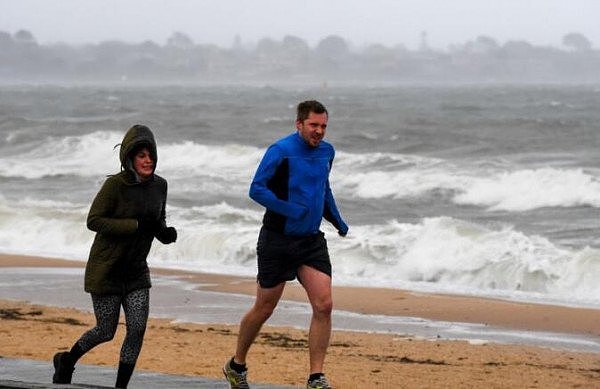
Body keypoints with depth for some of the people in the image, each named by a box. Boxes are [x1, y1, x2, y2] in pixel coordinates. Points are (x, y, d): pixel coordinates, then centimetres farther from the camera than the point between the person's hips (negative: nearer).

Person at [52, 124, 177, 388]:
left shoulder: (159, 185, 3)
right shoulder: (115, 184, -16)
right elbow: (94, 220, -19)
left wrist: (165, 232, -5)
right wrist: (136, 225, -25)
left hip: (136, 271, 5)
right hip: (106, 269, -5)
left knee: (137, 329, -6)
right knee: (106, 331, 3)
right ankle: (66, 362, 32)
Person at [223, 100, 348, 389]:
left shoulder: (326, 152, 8)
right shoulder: (280, 151, -13)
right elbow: (257, 189, -16)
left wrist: (337, 220, 20)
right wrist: (290, 210, -24)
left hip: (312, 241, 5)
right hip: (277, 242, -5)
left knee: (323, 305, -11)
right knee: (264, 309, 7)